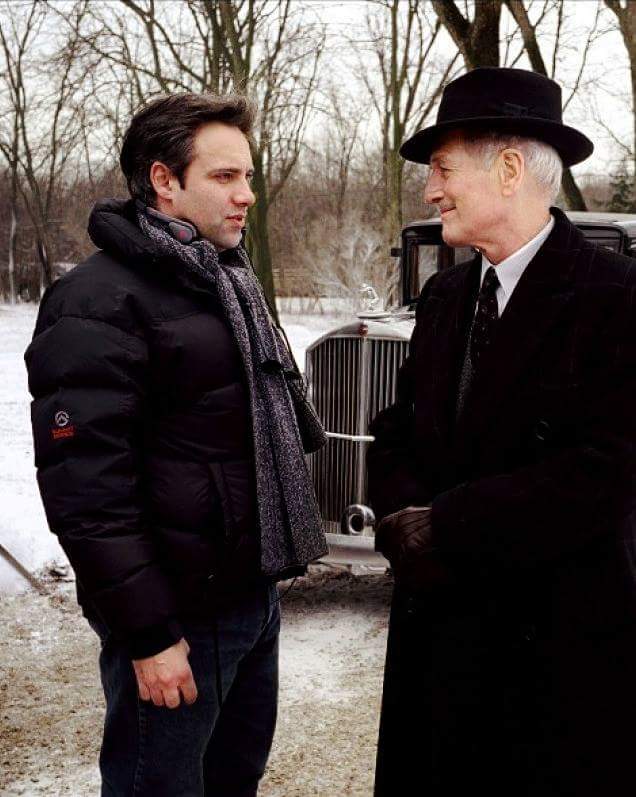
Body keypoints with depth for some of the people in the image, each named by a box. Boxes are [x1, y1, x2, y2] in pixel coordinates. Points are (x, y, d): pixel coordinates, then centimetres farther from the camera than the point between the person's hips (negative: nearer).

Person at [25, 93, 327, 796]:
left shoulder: (226, 282, 13)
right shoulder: (100, 301, -16)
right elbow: (86, 487, -21)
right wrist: (148, 632, -20)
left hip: (254, 595, 9)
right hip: (179, 618, -8)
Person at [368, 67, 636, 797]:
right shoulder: (444, 296, 10)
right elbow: (398, 432, 12)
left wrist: (443, 530, -17)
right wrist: (405, 520, -9)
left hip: (564, 636, -6)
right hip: (439, 625, 6)